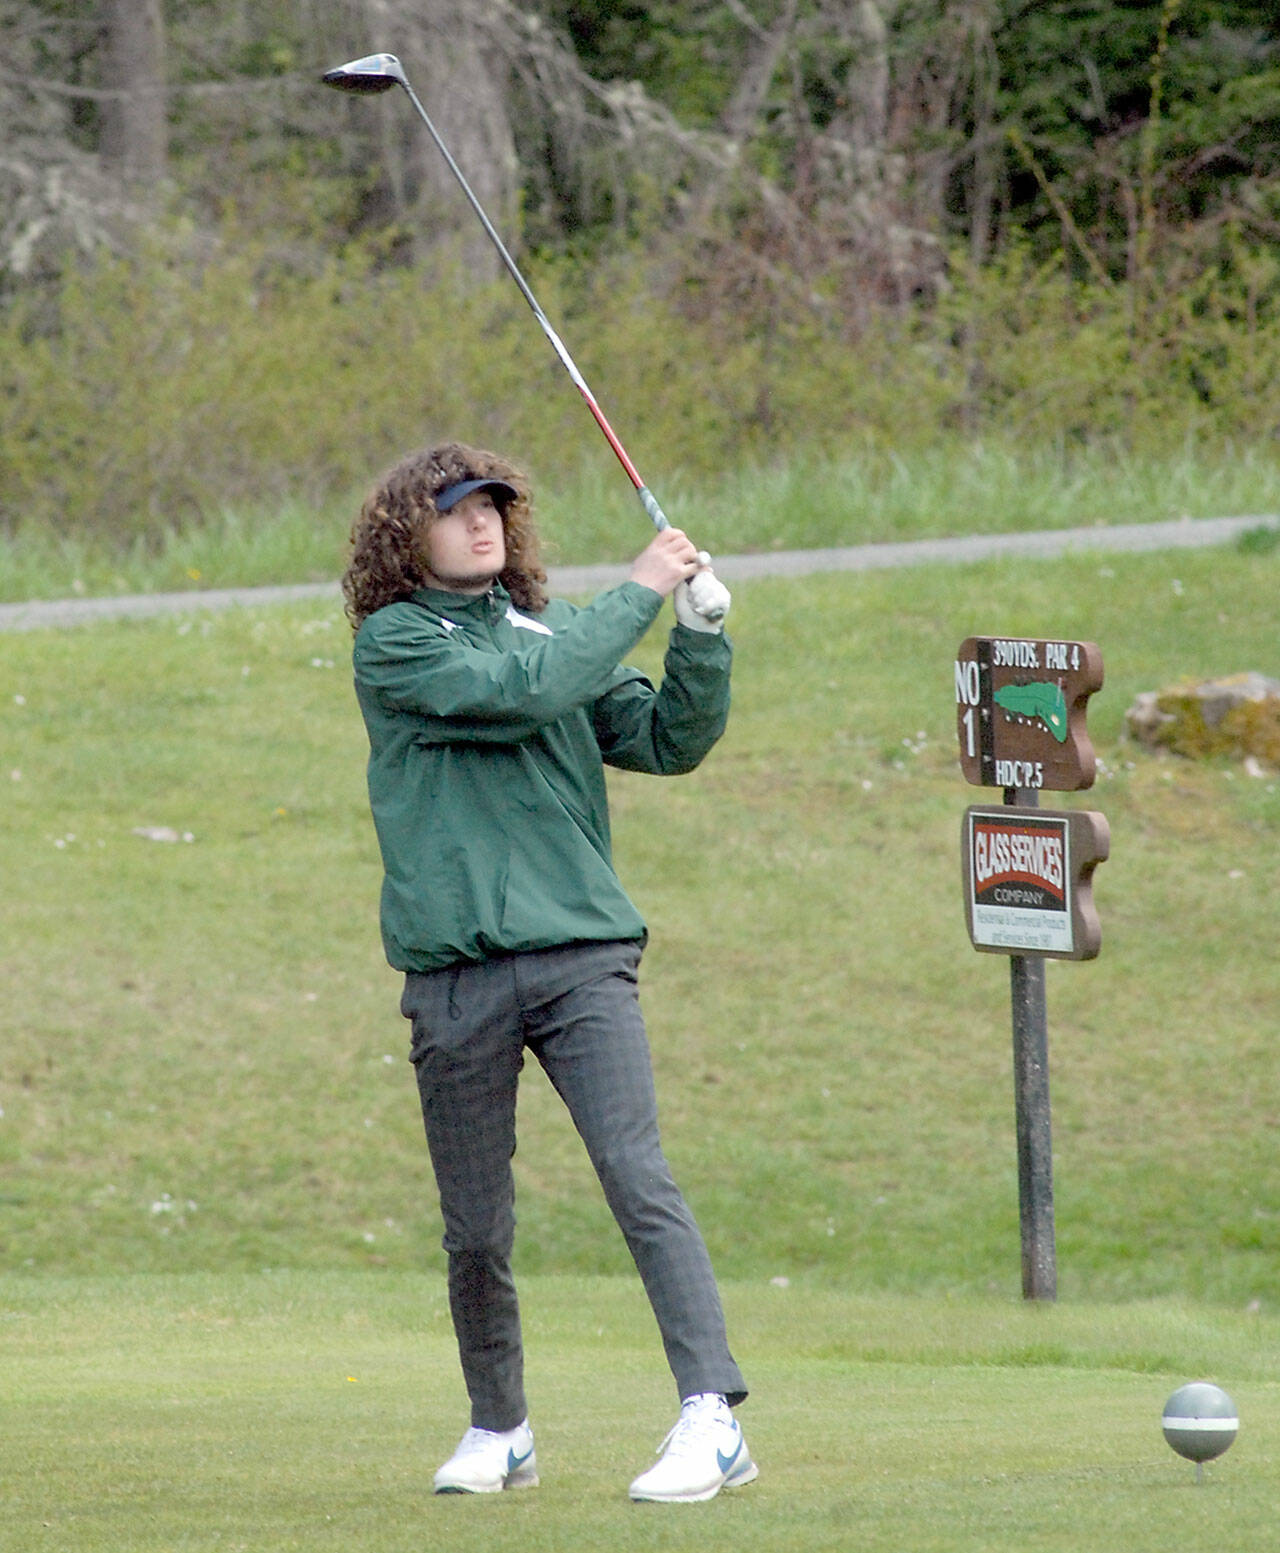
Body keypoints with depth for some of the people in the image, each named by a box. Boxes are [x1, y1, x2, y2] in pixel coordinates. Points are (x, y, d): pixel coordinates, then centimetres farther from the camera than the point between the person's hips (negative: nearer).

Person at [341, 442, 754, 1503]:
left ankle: (713, 1419, -20)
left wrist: (702, 632, -5)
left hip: (582, 952, 1)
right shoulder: (393, 642, 2)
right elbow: (521, 692, -14)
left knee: (640, 1180, -14)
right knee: (477, 1228, 7)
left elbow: (666, 741, 9)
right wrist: (638, 596, -9)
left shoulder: (555, 626, 15)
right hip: (455, 969, -1)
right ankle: (499, 1433, 25)